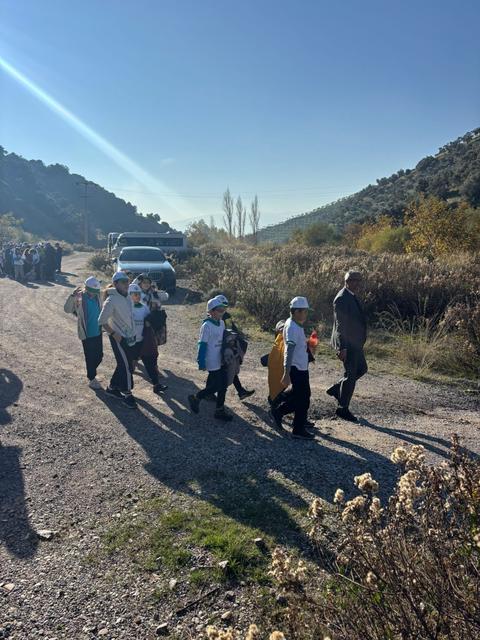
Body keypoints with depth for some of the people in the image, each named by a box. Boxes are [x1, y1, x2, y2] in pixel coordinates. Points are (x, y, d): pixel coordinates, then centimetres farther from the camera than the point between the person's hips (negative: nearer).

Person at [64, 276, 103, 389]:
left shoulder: (97, 296, 1)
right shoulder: (79, 298, -14)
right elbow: (67, 309, -24)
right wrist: (72, 296, -34)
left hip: (98, 332, 5)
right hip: (87, 334, -5)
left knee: (99, 356, 14)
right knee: (90, 357, 4)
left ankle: (91, 373, 38)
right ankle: (92, 379, 21)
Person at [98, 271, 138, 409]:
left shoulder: (128, 298, 5)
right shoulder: (112, 300, -19)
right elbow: (102, 321, -18)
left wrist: (133, 333, 13)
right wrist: (113, 333, -18)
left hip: (129, 337, 8)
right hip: (119, 338, -8)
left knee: (123, 364, 17)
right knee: (127, 366, -4)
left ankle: (112, 387, 33)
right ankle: (127, 394, 10)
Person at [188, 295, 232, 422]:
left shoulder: (221, 323, 5)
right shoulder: (207, 326, -18)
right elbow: (202, 345, -16)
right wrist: (201, 363, -15)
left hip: (221, 360, 7)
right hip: (211, 361, -7)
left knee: (223, 384, 8)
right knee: (216, 386, -4)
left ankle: (220, 409, 20)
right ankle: (195, 398, 18)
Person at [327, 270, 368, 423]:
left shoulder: (352, 296, 10)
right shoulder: (342, 299, -20)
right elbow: (340, 325, -23)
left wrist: (360, 341, 22)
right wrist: (342, 348, -25)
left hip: (355, 343, 10)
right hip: (347, 344, -10)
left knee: (362, 369, 19)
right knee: (350, 375, 0)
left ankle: (336, 389, 29)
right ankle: (343, 408, 14)